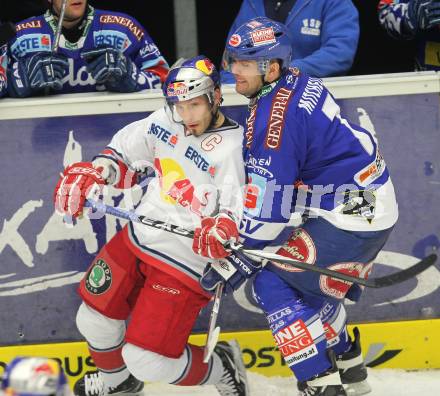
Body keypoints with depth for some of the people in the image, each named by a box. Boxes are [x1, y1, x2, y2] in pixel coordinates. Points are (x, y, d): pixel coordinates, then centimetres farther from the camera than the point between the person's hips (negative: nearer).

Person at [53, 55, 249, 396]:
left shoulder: (236, 147, -21)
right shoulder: (166, 123, -2)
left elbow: (240, 210, -25)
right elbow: (124, 152, 12)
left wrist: (223, 228, -47)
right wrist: (91, 173, -5)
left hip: (183, 263, -7)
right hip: (137, 240, 7)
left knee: (148, 361, -10)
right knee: (94, 318, 17)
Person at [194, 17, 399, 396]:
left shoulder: (275, 116, -22)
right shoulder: (297, 84, 7)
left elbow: (268, 206, -21)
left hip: (351, 216, -10)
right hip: (373, 206, 10)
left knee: (272, 282, -1)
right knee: (308, 282, 24)